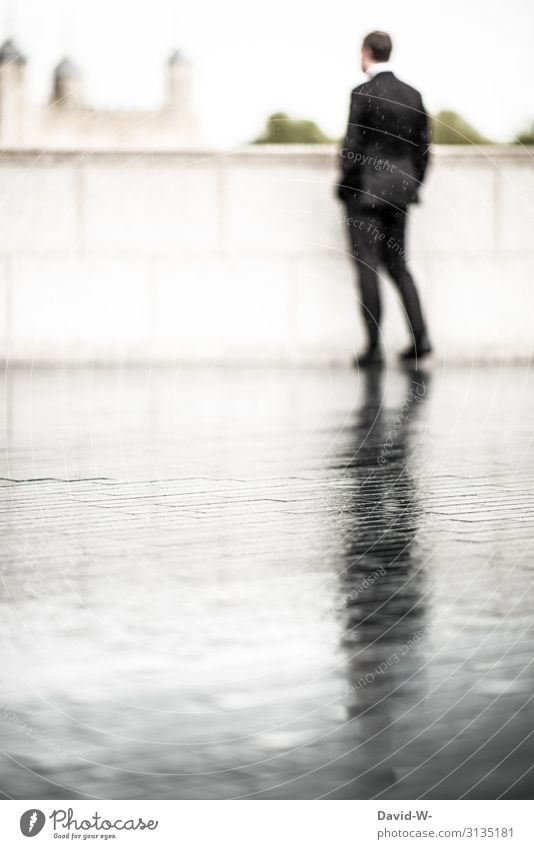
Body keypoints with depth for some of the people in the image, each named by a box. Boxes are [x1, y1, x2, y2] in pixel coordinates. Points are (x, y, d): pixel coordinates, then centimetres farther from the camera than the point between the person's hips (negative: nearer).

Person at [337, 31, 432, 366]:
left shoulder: (363, 94, -12)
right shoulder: (413, 95, 6)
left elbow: (352, 148, -13)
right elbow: (423, 148, 9)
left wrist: (345, 187, -1)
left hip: (366, 191, -6)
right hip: (399, 193, 6)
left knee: (368, 267, -1)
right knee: (397, 264, 14)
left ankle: (374, 346, -1)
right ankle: (420, 336, 3)